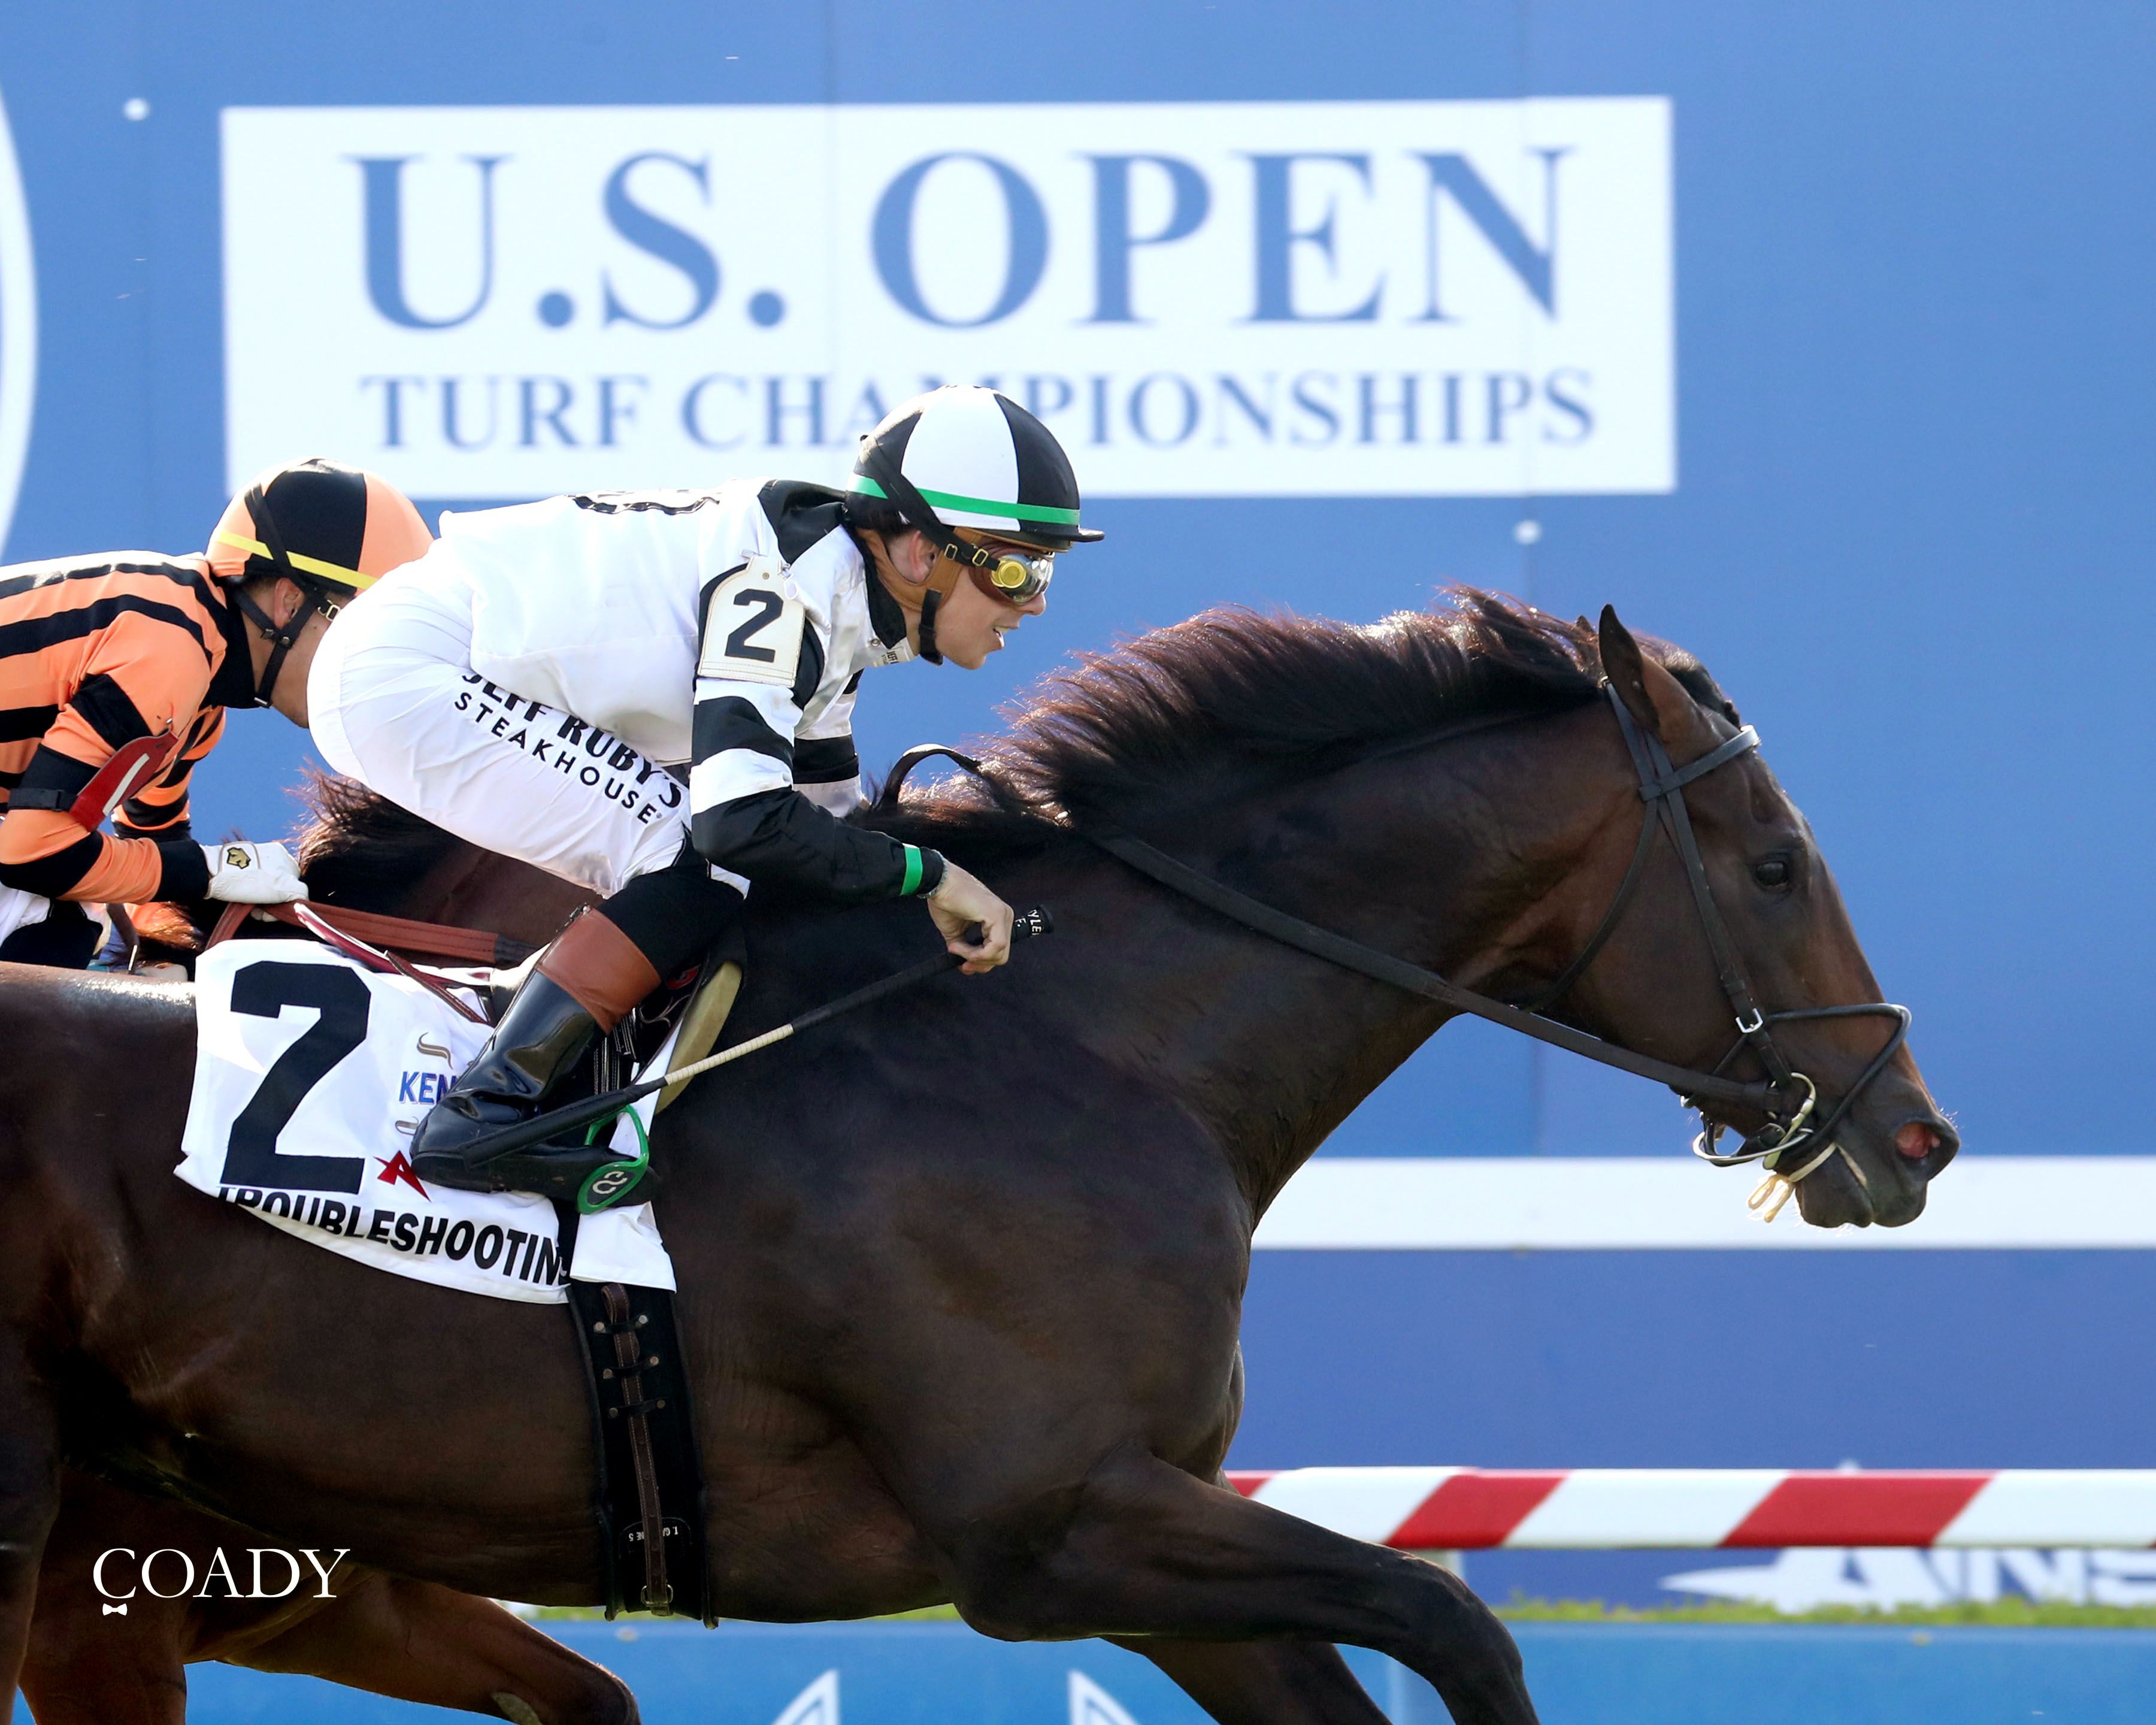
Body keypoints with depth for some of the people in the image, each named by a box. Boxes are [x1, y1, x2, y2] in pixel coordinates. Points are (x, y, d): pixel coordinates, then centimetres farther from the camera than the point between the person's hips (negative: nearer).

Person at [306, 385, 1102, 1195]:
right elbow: (744, 818, -30)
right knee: (700, 869, -16)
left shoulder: (834, 588, 8)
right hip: (401, 680, -10)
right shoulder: (784, 583, -22)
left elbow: (827, 815, 19)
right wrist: (928, 876, -21)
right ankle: (482, 1117, -20)